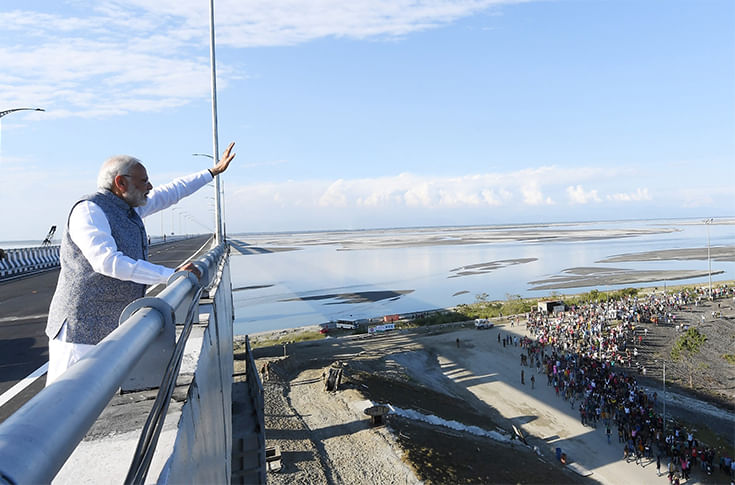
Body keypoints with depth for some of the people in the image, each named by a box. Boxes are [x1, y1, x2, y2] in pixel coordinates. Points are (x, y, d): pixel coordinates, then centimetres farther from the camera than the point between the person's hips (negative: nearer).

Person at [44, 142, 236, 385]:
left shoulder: (129, 208, 11)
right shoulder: (89, 210, -14)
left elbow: (172, 191, 22)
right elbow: (107, 261, -28)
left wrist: (214, 171, 27)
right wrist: (172, 274, -28)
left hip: (116, 328, 9)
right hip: (82, 330, -9)